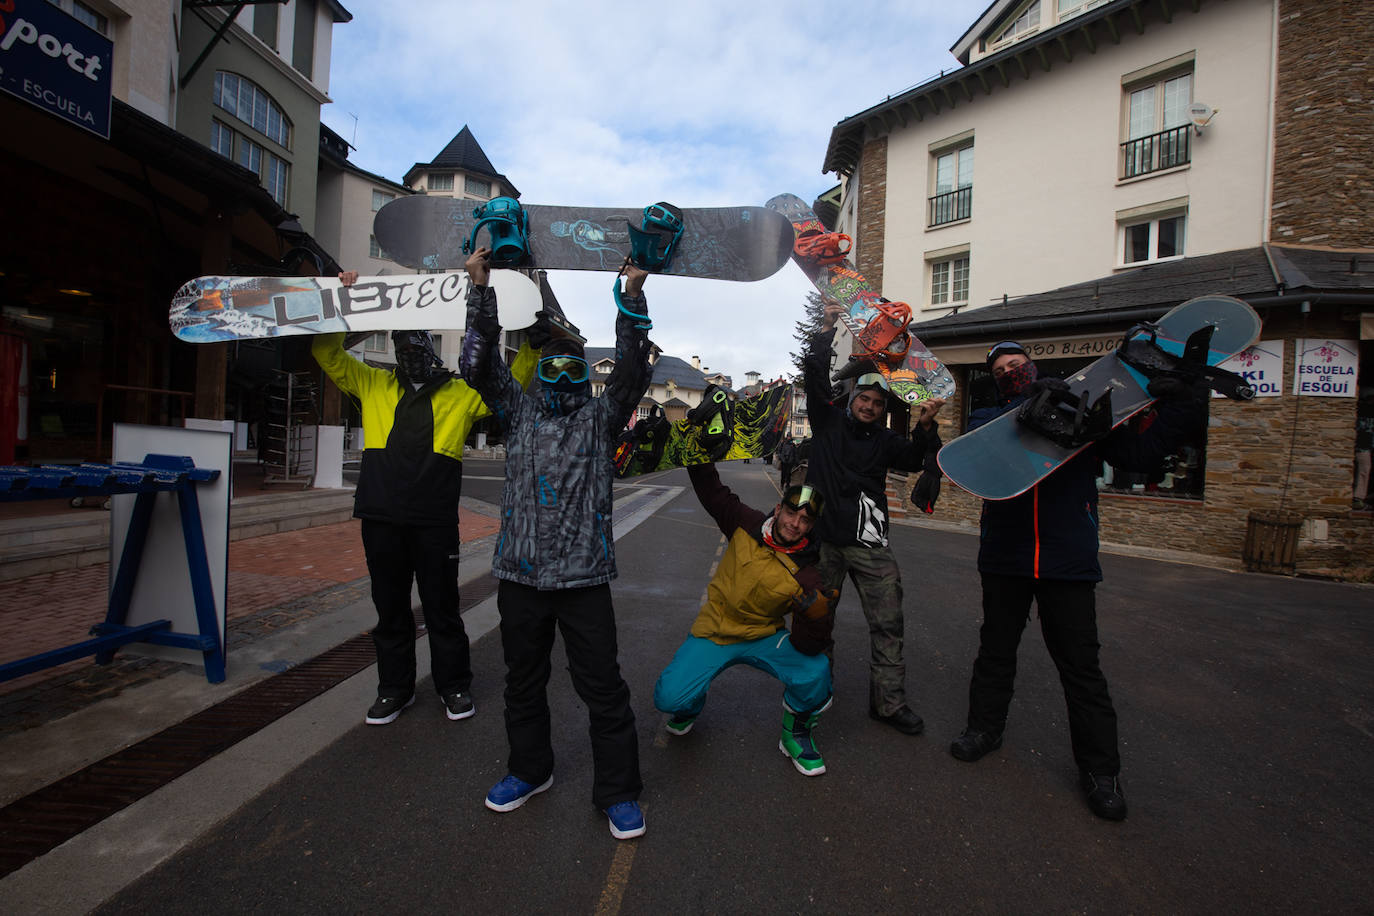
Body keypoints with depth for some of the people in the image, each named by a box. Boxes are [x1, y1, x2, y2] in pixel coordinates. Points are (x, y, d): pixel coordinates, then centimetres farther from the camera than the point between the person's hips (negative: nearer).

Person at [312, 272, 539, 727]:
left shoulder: (461, 394, 8)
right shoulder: (373, 385, 14)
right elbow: (327, 353, 15)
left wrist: (532, 344, -6)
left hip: (435, 521, -2)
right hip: (381, 518, 3)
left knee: (442, 606, 8)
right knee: (390, 607, 14)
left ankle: (454, 686, 25)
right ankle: (395, 688, 30)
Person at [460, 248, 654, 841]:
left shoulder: (600, 417, 6)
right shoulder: (519, 412, 11)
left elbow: (632, 374, -8)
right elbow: (480, 365, 2)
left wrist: (632, 300, -17)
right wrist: (481, 289, -7)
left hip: (584, 574, -2)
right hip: (520, 571, 3)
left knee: (602, 683, 3)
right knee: (523, 679, 18)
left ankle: (617, 791, 20)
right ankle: (529, 770, 40)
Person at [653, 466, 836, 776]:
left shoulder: (806, 572, -17)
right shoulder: (747, 525, -12)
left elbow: (807, 646, -21)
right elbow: (711, 490, 0)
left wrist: (816, 613, -41)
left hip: (764, 637, -1)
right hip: (714, 633, 1)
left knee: (815, 671, -30)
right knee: (669, 698, -18)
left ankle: (796, 733, 4)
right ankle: (691, 705, 23)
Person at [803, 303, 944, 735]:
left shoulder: (885, 440, 10)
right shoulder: (828, 421, 6)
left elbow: (913, 459, -6)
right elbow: (815, 375, -1)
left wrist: (925, 428, -22)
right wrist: (826, 330, -5)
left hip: (868, 541, 2)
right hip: (823, 537, -1)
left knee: (887, 623, 1)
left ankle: (889, 703, 12)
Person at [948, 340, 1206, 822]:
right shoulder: (989, 417, 6)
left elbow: (1139, 453, 3)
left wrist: (1181, 410, -7)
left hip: (1069, 562, -1)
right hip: (1005, 559, 1)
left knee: (1080, 664, 7)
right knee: (995, 650, 17)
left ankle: (1099, 768, 25)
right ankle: (985, 726, 37)